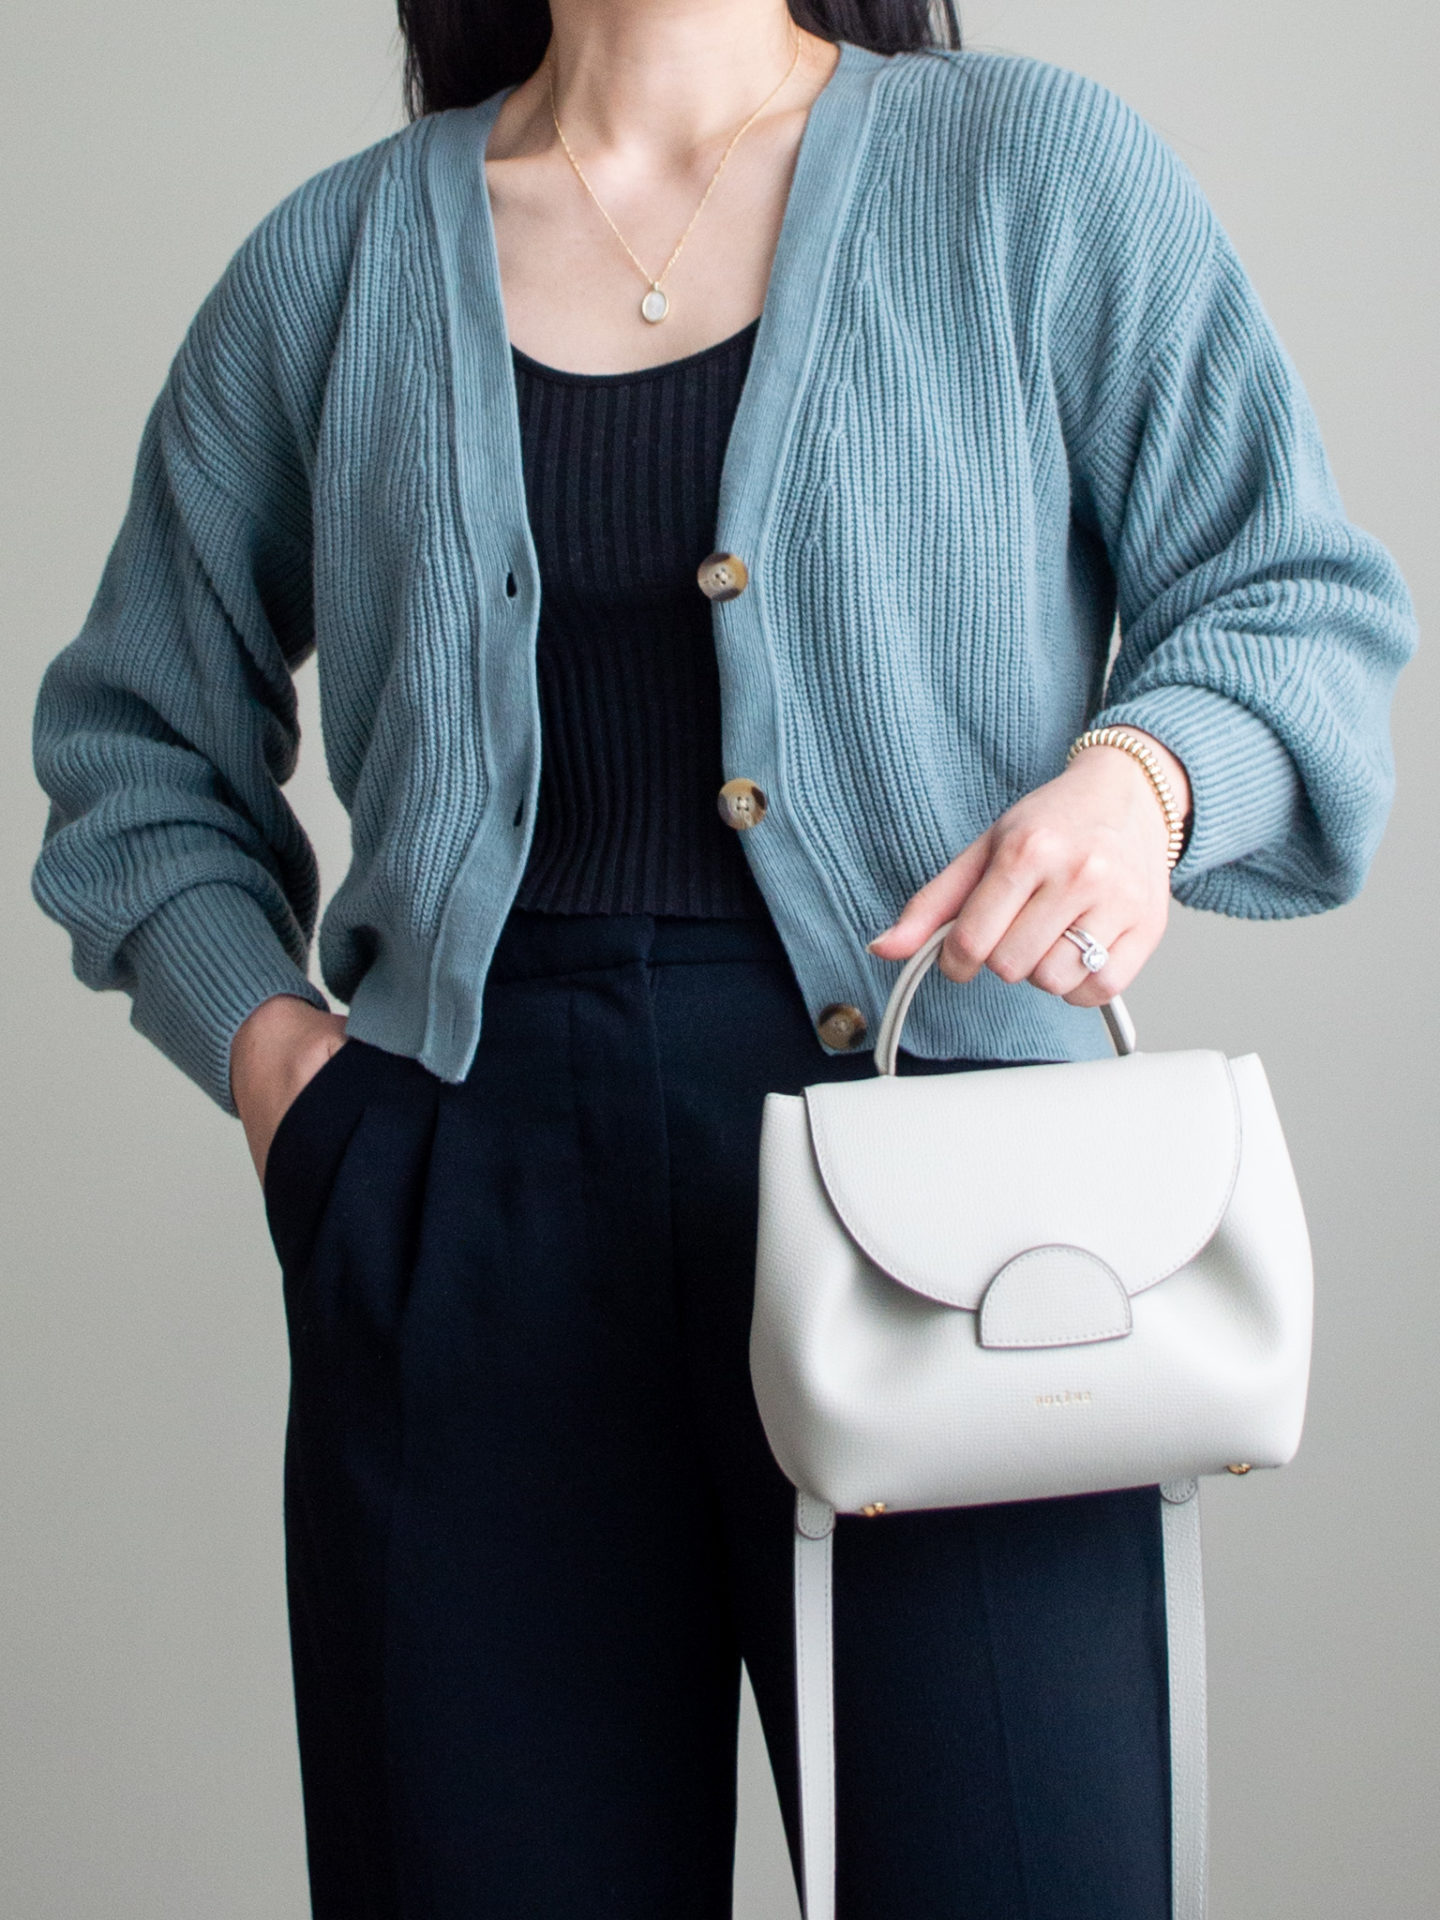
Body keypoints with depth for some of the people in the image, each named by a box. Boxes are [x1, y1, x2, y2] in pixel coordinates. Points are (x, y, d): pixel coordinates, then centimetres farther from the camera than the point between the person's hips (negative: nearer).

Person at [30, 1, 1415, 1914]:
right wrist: (254, 1028, 6)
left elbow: (1304, 603, 9)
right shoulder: (334, 265, 14)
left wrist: (1139, 773, -13)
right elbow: (140, 740, 23)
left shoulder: (1043, 173, 8)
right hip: (473, 1215, 2)